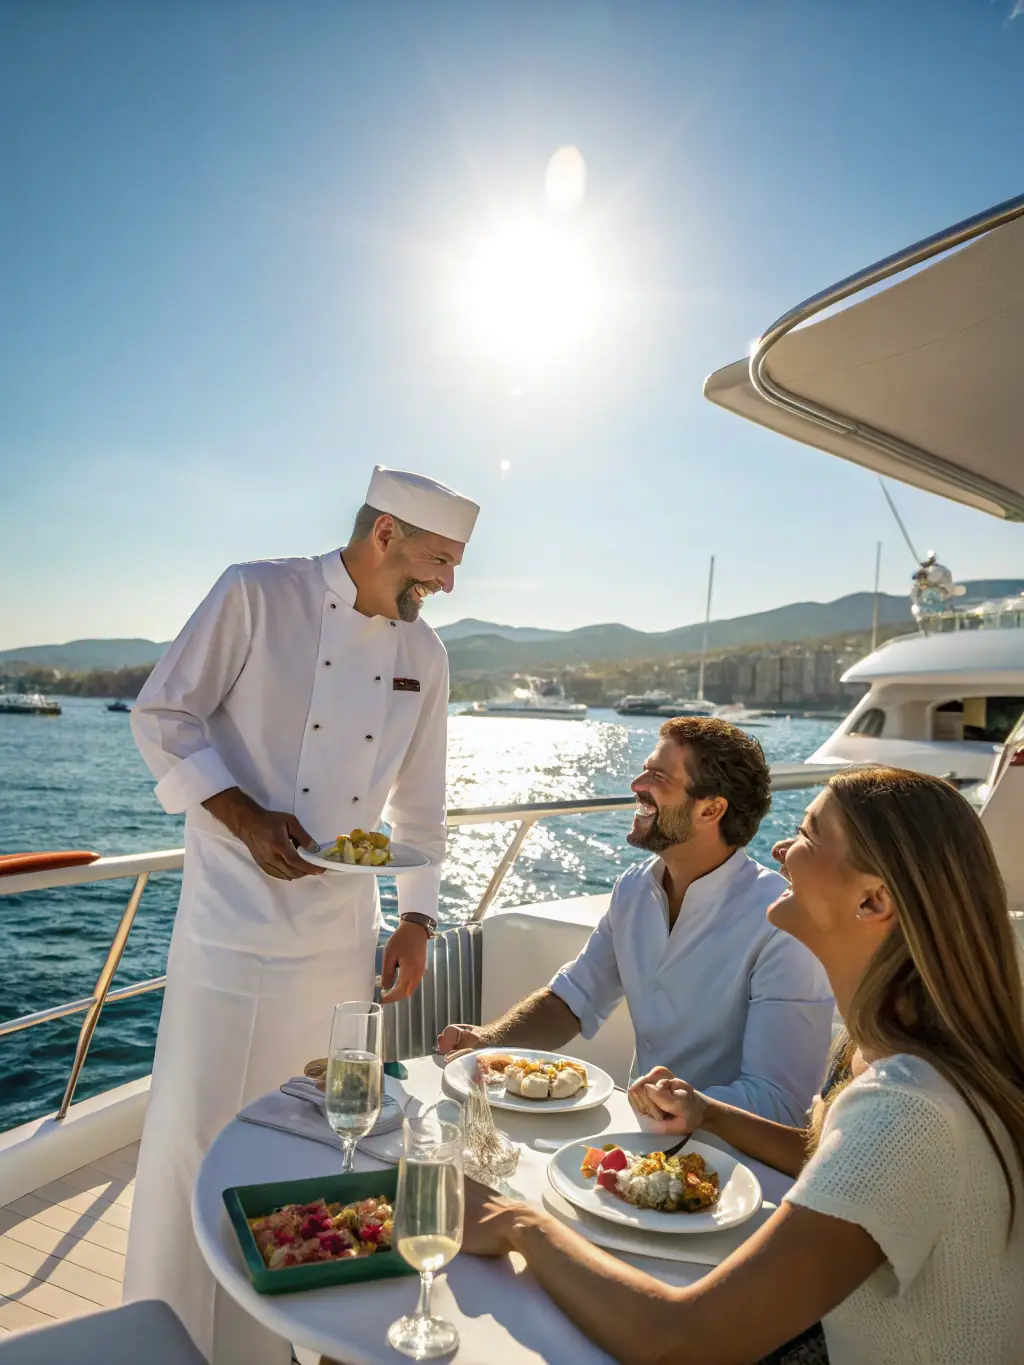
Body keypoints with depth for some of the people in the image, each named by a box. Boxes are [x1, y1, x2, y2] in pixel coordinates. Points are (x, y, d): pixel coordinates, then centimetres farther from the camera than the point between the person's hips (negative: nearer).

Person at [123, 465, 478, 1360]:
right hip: (235, 925, -5)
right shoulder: (257, 595, -10)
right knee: (197, 1131, 4)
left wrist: (417, 922, 9)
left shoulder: (423, 654, 5)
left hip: (344, 936, 5)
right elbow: (162, 716, -7)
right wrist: (245, 817, -19)